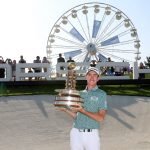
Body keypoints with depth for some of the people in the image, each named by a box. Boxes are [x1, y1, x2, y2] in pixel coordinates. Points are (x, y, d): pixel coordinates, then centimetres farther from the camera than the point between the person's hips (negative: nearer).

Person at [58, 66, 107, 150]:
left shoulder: (101, 94, -2)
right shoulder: (80, 93, 12)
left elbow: (100, 118, -11)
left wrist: (82, 110, -18)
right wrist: (65, 109, -1)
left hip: (91, 134, -4)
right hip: (76, 133, 4)